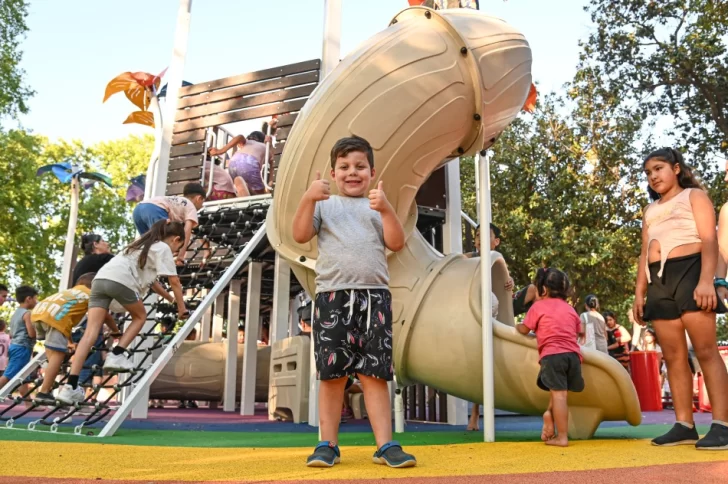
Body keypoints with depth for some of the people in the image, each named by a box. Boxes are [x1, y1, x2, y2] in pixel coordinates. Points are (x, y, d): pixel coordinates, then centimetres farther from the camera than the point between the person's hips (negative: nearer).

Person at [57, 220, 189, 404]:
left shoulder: (145, 245, 37)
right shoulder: (163, 248, 12)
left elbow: (151, 279, 45)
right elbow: (174, 281, 7)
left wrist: (171, 299, 52)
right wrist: (181, 307, 18)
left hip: (100, 278, 7)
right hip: (120, 280, -7)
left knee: (91, 332, -1)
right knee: (140, 316, 20)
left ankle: (71, 386, -8)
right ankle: (116, 356, 5)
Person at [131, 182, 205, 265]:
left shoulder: (175, 202, 41)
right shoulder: (191, 206, 20)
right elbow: (187, 229, 1)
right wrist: (181, 256, -5)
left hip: (138, 208, 8)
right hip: (154, 210, -8)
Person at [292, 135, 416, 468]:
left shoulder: (377, 207, 16)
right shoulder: (324, 204, 13)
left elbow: (396, 244, 3)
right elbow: (300, 236, -1)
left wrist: (386, 209, -11)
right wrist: (308, 199, -13)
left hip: (374, 296, 1)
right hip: (332, 296, 0)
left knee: (374, 373, 0)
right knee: (332, 373, 2)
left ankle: (385, 445, 3)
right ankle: (328, 445, 10)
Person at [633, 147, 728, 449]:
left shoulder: (694, 195, 10)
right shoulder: (650, 211, 26)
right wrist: (639, 293, 10)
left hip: (689, 272, -6)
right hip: (658, 282, 6)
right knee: (673, 356, 1)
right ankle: (684, 425, 1)